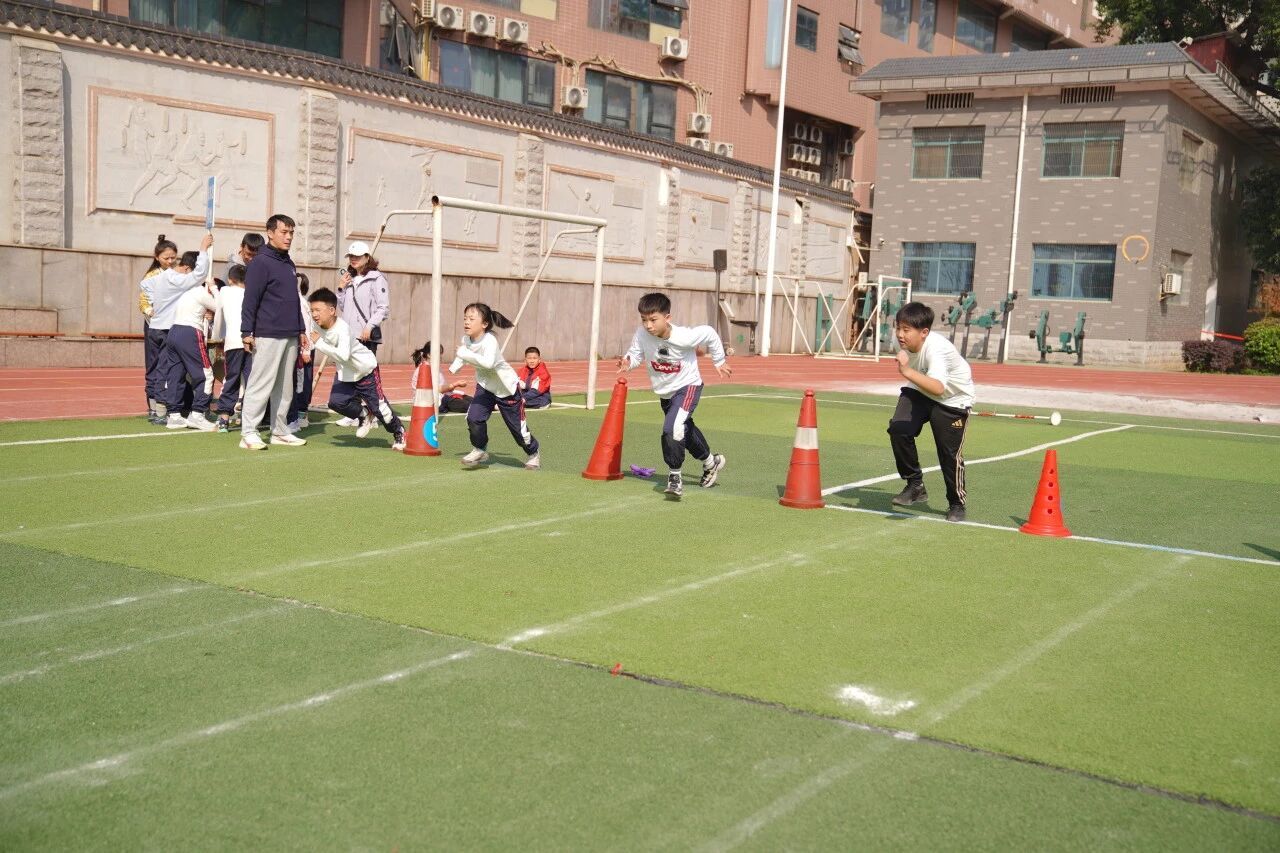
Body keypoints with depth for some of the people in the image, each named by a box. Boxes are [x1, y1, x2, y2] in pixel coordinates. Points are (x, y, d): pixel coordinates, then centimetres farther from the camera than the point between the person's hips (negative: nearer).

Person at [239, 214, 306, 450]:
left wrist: (300, 329, 22)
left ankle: (280, 431, 16)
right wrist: (247, 332, -16)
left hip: (290, 336, 8)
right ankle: (248, 433, -5)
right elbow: (250, 300, -11)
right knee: (261, 384, -8)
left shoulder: (289, 264, 18)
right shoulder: (260, 263, -7)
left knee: (285, 386, 10)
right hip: (267, 335, -8)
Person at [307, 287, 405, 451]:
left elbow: (343, 355, -49)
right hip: (344, 372, 7)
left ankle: (398, 432, 27)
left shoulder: (342, 328, -35)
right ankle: (364, 414, 21)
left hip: (365, 369, -6)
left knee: (378, 406, 1)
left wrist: (319, 343, -46)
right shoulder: (316, 324, -14)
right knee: (336, 402, -9)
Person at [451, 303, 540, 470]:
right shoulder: (466, 340, -11)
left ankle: (533, 453, 32)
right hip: (485, 386, 6)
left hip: (506, 388, -6)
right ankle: (480, 451, 9)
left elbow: (489, 363, -53)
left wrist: (466, 354, -50)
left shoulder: (490, 341, -33)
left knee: (517, 426, 6)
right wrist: (454, 367, 3)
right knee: (473, 417, -14)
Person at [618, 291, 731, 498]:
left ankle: (675, 475, -9)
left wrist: (719, 362, -2)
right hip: (665, 392, 6)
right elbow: (636, 353, -11)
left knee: (672, 429, -27)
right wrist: (627, 362, -36)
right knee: (686, 431, 24)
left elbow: (710, 334, -14)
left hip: (688, 386, -6)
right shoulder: (642, 334, -23)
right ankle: (711, 462, 49)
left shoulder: (683, 337, -31)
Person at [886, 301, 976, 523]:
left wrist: (908, 372, -64)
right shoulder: (905, 342, -15)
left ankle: (957, 504, 19)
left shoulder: (936, 349, -37)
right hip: (919, 391, 6)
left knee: (950, 453, -5)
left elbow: (938, 387, -54)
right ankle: (915, 485, -1)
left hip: (953, 399, -6)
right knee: (898, 428, -18)